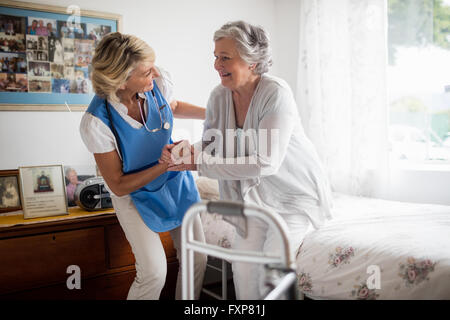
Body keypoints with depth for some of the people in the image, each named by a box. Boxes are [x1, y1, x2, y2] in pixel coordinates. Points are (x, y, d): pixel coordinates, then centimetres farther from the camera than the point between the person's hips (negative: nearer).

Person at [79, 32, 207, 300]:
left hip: (176, 181, 5)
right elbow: (119, 186, -19)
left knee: (197, 260, 8)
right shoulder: (96, 122, -30)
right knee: (154, 273, -11)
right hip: (136, 192, -4)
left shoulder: (158, 82, -19)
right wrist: (164, 165, -29)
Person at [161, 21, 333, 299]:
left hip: (295, 191, -5)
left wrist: (201, 164, -31)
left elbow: (266, 162, -33)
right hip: (257, 193, 6)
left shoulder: (276, 93, -27)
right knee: (243, 266, 5)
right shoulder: (219, 96, -8)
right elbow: (211, 146, 0)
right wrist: (186, 151, -24)